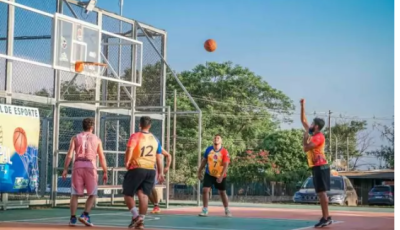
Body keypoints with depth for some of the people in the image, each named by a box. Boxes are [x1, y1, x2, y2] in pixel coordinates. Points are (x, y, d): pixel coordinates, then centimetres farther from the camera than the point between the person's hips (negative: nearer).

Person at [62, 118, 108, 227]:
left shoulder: (75, 138, 9)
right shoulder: (96, 139, 10)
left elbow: (69, 155, -1)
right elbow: (102, 158, 8)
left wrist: (65, 169, -1)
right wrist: (105, 172, 13)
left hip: (78, 165, 1)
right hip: (90, 166, -1)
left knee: (75, 194, 7)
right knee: (92, 194, 11)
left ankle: (73, 219, 5)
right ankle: (85, 215, -4)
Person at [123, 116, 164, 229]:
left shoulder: (135, 136, -3)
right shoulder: (155, 139, 12)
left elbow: (130, 149, -21)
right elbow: (159, 157, 14)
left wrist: (127, 162, -13)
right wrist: (160, 173, 19)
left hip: (137, 169, -4)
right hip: (150, 170, 4)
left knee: (128, 193, 6)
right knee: (144, 195, 5)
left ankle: (136, 216, -10)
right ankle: (141, 221, 2)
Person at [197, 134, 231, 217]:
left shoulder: (224, 152, -15)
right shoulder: (208, 149, -3)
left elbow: (226, 165, -19)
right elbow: (204, 161, 8)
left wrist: (221, 176, -28)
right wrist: (199, 171, 8)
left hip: (220, 176, -2)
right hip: (209, 174, 2)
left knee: (222, 192, 10)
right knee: (205, 190, -11)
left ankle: (227, 210, 25)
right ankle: (205, 210, -5)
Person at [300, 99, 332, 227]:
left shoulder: (318, 137, -13)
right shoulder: (312, 134, 14)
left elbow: (305, 148, -21)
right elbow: (303, 120, 23)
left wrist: (305, 135, -7)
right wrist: (302, 107, 19)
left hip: (320, 167, -9)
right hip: (316, 167, 9)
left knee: (322, 192, -11)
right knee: (320, 193, 8)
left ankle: (326, 218, -12)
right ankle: (325, 217, 10)